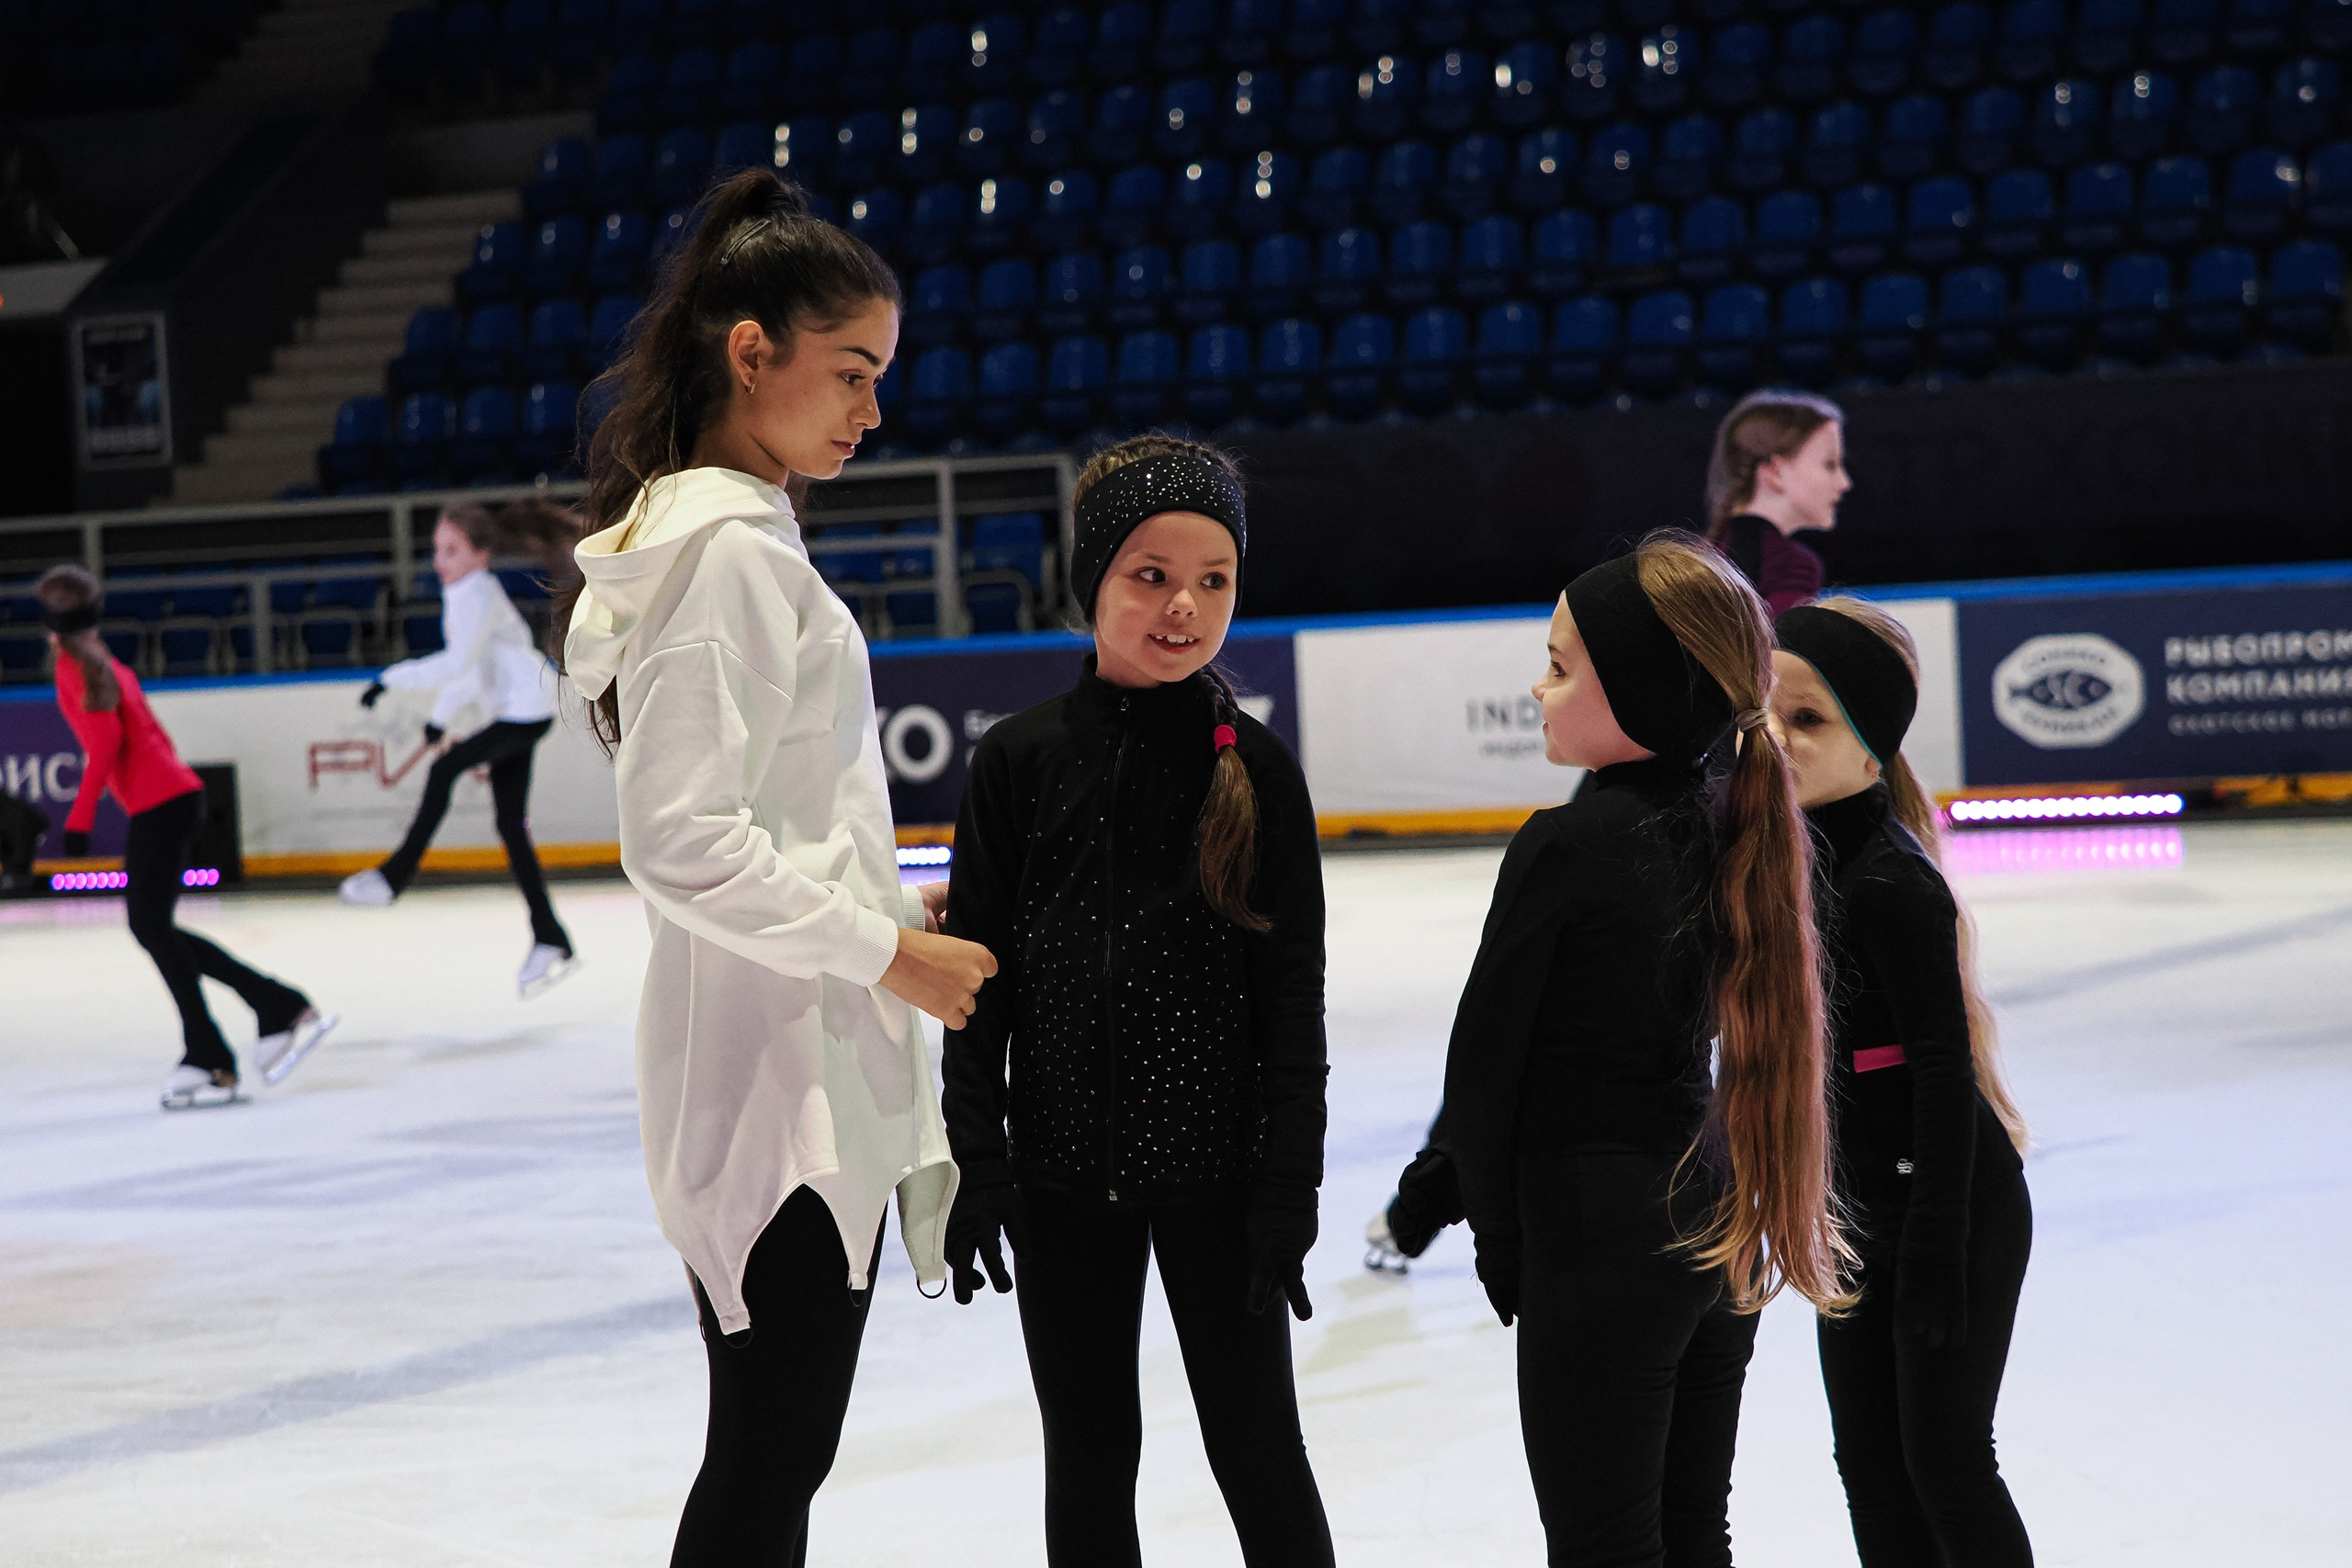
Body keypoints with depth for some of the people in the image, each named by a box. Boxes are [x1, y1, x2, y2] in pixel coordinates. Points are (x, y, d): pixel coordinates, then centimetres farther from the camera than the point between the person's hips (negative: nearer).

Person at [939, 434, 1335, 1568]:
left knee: (1256, 1446, 7)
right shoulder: (1019, 760, -3)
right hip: (1065, 1171, 1)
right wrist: (975, 1164, -5)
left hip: (1215, 1164, -1)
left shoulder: (1256, 770, -4)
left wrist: (1289, 1186, -7)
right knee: (1088, 1456, 12)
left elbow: (1292, 994, -3)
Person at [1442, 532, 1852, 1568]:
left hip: (1602, 1231, -7)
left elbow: (1483, 1058, -11)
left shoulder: (1561, 848, -17)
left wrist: (1501, 1237, 1)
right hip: (1717, 1212, 8)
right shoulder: (1722, 821, 3)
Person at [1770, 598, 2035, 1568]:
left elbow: (1944, 1068, -22)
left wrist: (1935, 1250, -21)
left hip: (1953, 1208, -9)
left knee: (1944, 1461, 0)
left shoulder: (1892, 884, -23)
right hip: (1857, 1210, 9)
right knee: (1870, 1462, 14)